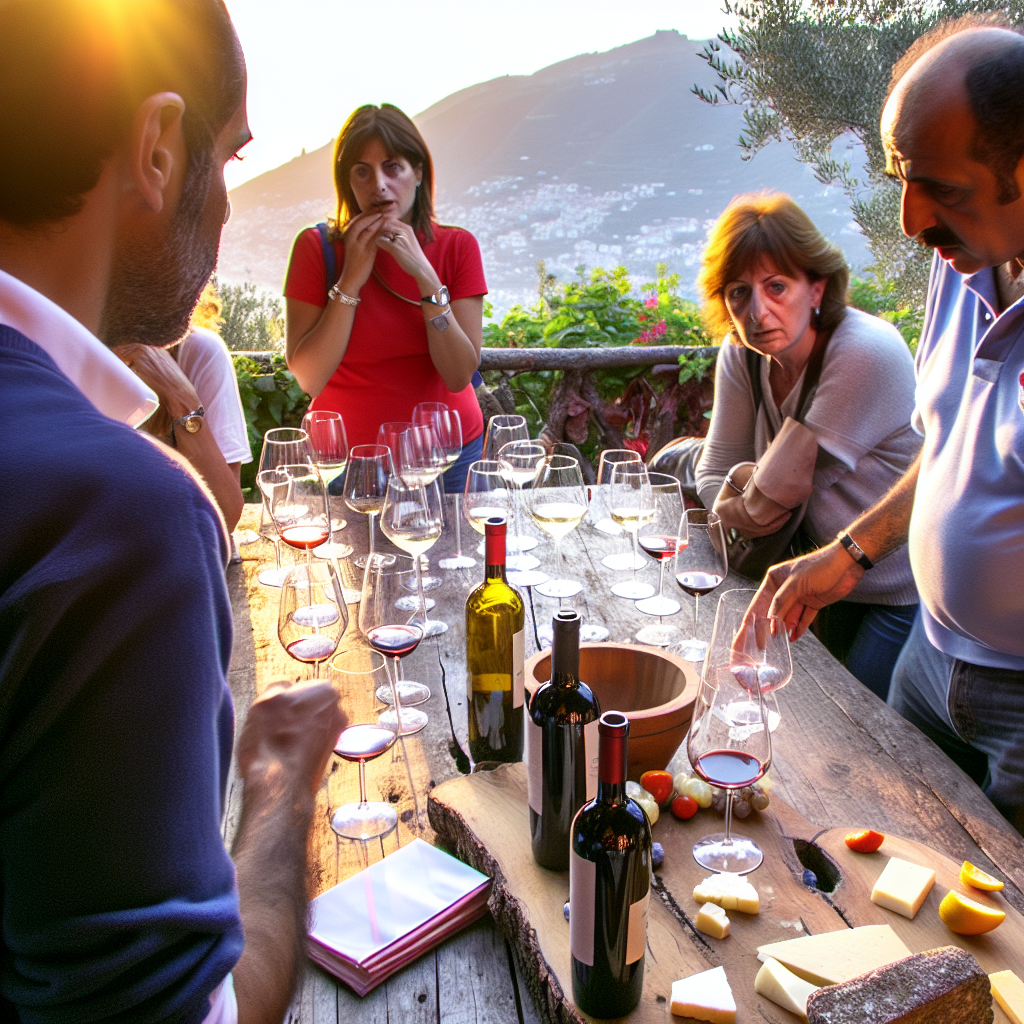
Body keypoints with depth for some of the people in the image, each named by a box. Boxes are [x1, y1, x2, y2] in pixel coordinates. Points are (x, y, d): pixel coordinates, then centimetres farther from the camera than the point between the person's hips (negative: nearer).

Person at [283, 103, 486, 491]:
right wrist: (352, 278, -19)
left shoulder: (456, 246, -4)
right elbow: (308, 379, -15)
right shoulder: (316, 247, -8)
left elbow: (460, 375, -13)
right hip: (347, 459, -1)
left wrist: (425, 274, -21)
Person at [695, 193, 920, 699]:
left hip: (906, 595, -6)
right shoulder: (741, 353, -7)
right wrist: (735, 507, -22)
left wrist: (741, 487, -8)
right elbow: (714, 472, -1)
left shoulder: (866, 354, -28)